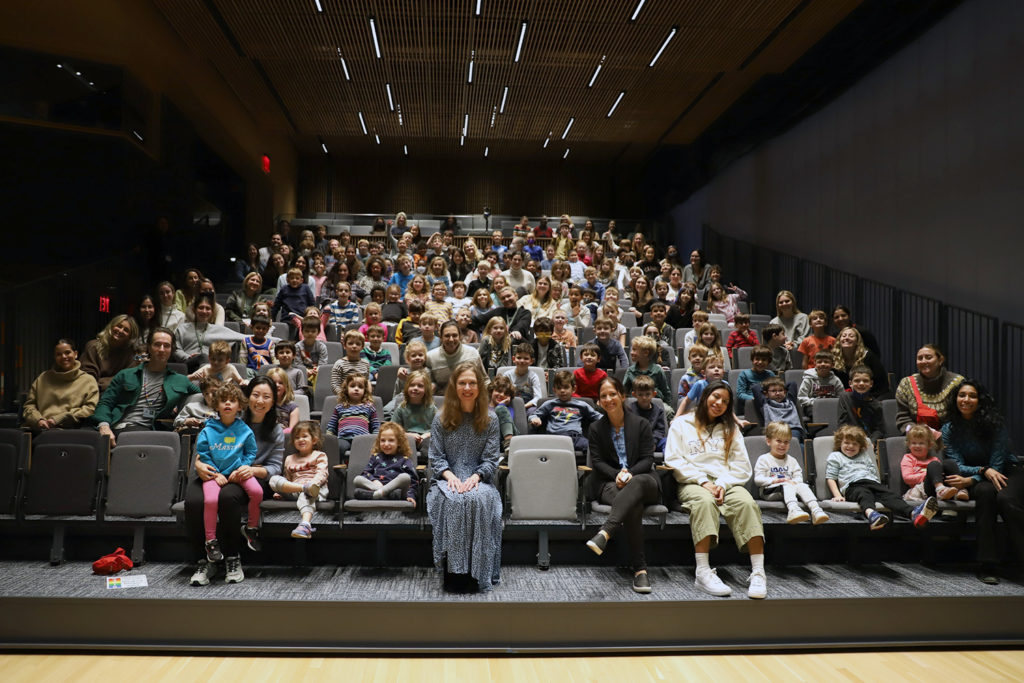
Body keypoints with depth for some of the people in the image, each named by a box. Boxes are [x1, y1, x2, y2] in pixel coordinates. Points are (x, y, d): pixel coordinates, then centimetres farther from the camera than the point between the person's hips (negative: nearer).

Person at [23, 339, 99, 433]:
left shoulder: (88, 380, 13)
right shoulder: (43, 378, 26)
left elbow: (90, 408, 0)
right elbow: (29, 405, 22)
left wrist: (58, 419, -7)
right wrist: (38, 420, -1)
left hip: (69, 429, -3)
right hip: (40, 430, 3)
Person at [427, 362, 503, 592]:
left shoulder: (490, 419, 6)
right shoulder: (441, 418, 6)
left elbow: (491, 460, 3)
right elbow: (436, 457, 5)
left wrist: (475, 477, -16)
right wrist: (450, 476, -14)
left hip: (478, 480, 0)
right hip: (447, 479, 0)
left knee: (480, 499, -35)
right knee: (454, 500, -35)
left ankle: (476, 569, -27)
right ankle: (456, 566, -28)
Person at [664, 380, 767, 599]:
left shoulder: (730, 429, 24)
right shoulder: (681, 424, 15)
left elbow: (742, 466, 12)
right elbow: (674, 460, 2)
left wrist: (723, 483, -8)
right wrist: (703, 482, -10)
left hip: (726, 483, 3)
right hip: (692, 483, -3)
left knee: (747, 502, -32)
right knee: (705, 501, -38)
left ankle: (758, 573, -36)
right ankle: (703, 572, -42)